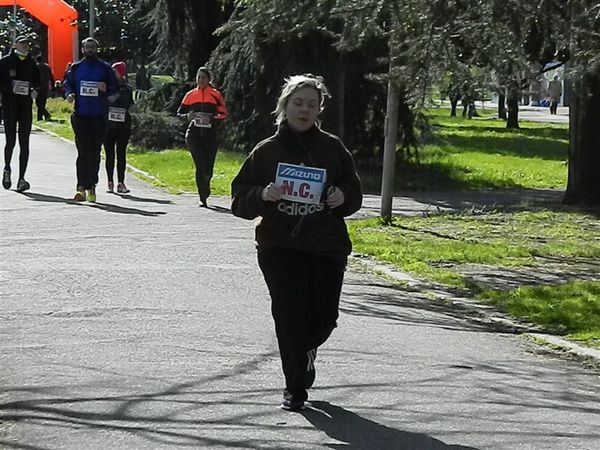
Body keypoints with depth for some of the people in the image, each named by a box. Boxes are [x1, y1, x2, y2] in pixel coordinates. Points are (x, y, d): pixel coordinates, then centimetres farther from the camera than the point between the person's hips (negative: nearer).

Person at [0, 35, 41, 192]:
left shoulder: (31, 63, 11)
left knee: (24, 143, -3)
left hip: (26, 106, 3)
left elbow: (37, 81, 21)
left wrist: (34, 90, 1)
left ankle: (21, 178, -3)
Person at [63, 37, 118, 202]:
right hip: (81, 115, 0)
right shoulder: (76, 68, 10)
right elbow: (67, 84, 14)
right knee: (83, 151, -8)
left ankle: (91, 185, 16)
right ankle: (81, 187, -11)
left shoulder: (105, 68, 7)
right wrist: (69, 94, -7)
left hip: (99, 116, 0)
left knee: (95, 152, 5)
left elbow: (116, 90, 8)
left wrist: (106, 89, -13)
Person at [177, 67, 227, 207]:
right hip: (194, 135, 0)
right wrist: (187, 116, -9)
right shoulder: (190, 95, 8)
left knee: (208, 169, 4)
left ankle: (205, 187, 38)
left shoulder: (216, 95, 3)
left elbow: (223, 114, 2)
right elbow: (179, 112, 13)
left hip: (210, 136, 0)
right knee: (200, 166, -13)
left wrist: (212, 119, -16)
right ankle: (203, 198, -7)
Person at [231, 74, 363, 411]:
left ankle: (307, 350, 38)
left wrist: (343, 197, -8)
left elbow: (355, 191, 14)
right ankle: (295, 389, 5)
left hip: (327, 247, 2)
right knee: (290, 314, -10)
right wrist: (263, 196, -17)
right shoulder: (267, 151, 3)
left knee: (324, 316, 1)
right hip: (279, 247, -1)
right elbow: (240, 199, 4)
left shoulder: (333, 148, 6)